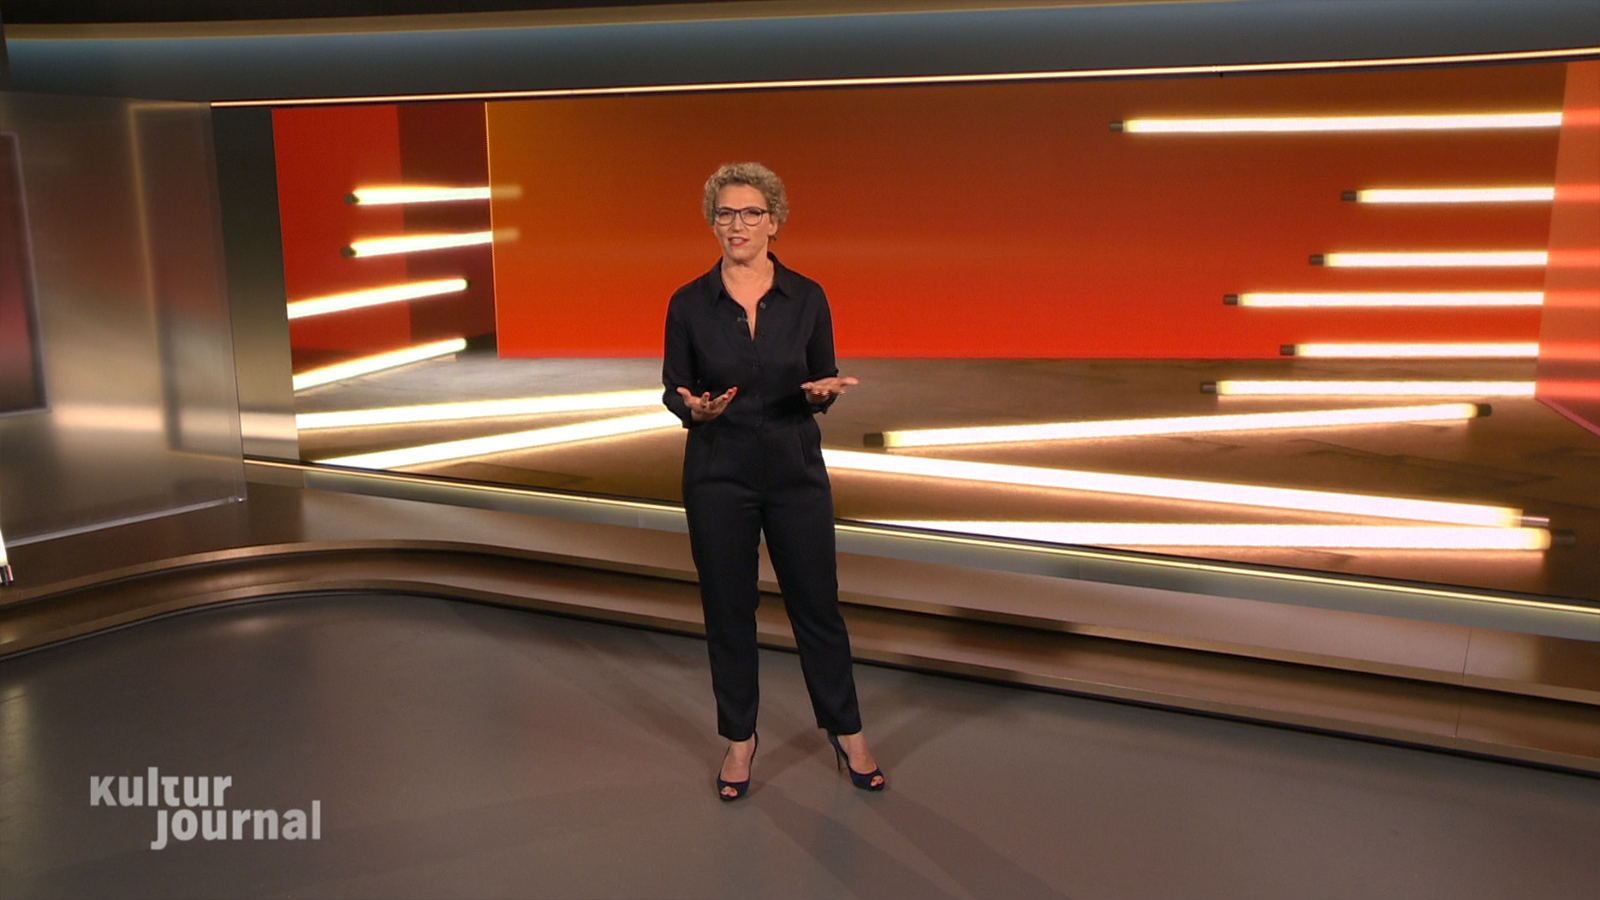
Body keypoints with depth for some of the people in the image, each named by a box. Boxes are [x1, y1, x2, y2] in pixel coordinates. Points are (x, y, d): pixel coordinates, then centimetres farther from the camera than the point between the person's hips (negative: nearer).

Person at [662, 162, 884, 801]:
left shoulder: (806, 298, -2)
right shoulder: (689, 304, -4)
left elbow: (823, 384, 4)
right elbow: (673, 389, 2)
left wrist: (824, 392, -19)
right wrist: (695, 408, -20)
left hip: (796, 468, 1)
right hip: (717, 475, 0)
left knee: (817, 604, 8)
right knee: (728, 609, 9)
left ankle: (847, 735, 26)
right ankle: (739, 739, 27)